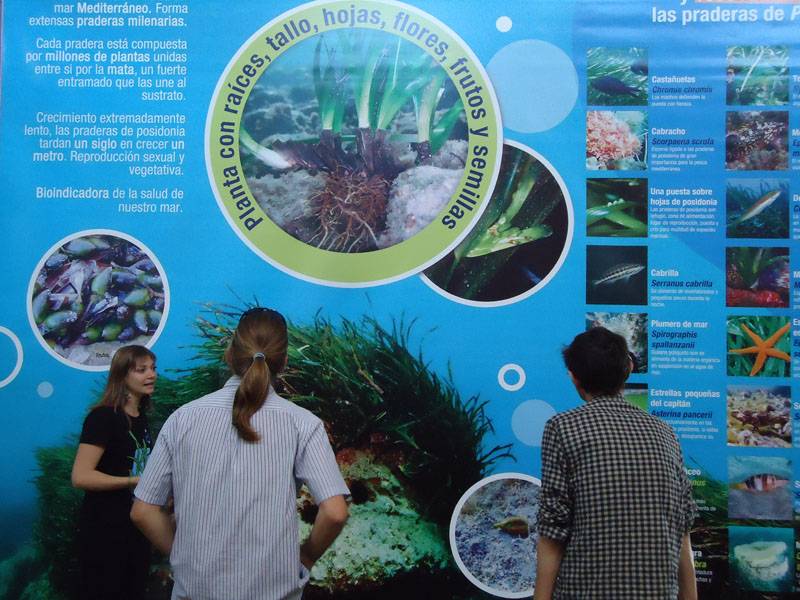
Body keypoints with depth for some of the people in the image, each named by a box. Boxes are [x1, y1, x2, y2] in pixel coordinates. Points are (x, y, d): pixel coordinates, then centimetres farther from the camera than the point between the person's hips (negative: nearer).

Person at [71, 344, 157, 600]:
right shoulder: (103, 417, -16)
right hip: (104, 530, -8)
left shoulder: (141, 418, 9)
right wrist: (136, 481, -24)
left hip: (136, 527, 8)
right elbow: (81, 477, -25)